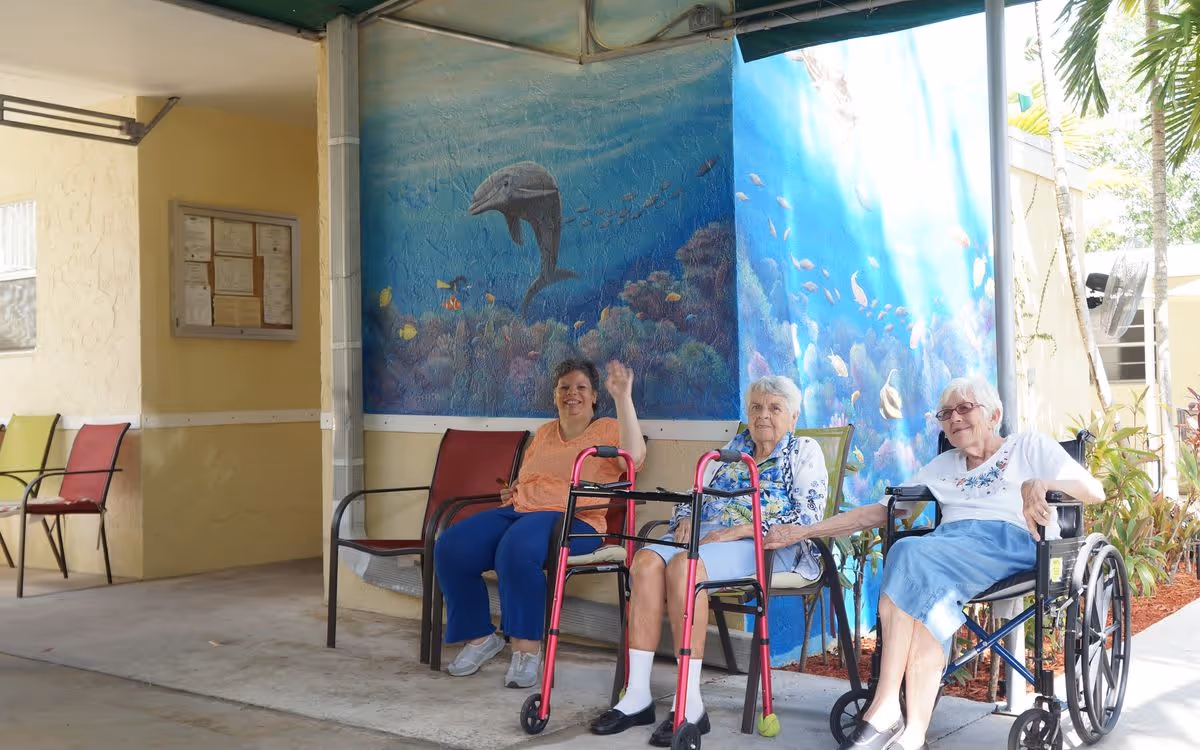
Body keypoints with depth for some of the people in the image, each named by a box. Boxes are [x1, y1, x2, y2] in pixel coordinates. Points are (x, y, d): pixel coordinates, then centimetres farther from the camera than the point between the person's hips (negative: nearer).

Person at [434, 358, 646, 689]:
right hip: (518, 511, 7)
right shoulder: (544, 433, 25)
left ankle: (527, 650, -23)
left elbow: (634, 456, -17)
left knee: (516, 549, -39)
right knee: (449, 548, -16)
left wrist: (622, 397, -21)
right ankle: (480, 637, 1)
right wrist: (513, 491, 13)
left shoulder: (608, 430, 6)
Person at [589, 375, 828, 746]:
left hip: (767, 545, -5)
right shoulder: (731, 448, 27)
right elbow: (694, 495, 24)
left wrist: (740, 530, -14)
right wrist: (686, 519, -2)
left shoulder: (804, 451, 11)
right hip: (706, 533, 5)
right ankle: (637, 696, -28)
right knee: (647, 560, -27)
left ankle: (692, 707, -34)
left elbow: (808, 514, -3)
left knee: (684, 565, -36)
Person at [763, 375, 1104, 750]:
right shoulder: (942, 467, 30)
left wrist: (1039, 483, -13)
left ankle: (886, 710, -33)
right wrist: (803, 531, 15)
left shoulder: (1029, 445, 19)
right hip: (948, 546, 4)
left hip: (1011, 544, -4)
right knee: (929, 590, -35)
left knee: (911, 553, -33)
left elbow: (1095, 491, 8)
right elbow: (879, 511, 24)